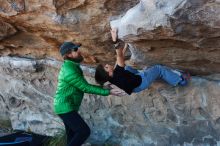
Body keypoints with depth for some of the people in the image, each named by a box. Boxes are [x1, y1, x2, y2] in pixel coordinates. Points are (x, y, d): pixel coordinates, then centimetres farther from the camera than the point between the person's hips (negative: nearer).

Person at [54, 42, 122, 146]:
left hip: (67, 107, 10)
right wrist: (107, 92, -18)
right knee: (84, 131, -11)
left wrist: (102, 88, 13)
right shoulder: (70, 71, -24)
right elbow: (86, 88, -20)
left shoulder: (71, 67, 9)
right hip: (65, 108, -10)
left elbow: (84, 86, 15)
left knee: (72, 134, 15)